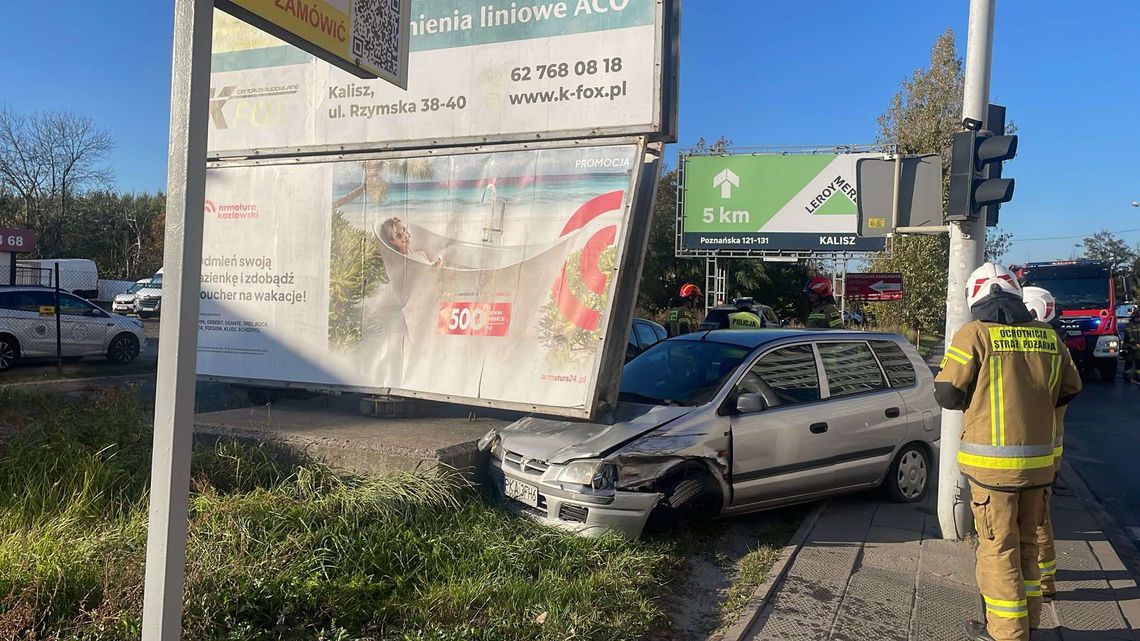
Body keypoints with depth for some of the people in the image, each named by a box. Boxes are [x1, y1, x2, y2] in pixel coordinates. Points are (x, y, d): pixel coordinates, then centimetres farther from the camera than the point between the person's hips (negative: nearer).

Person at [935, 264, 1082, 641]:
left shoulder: (975, 335, -11)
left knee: (998, 548, 5)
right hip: (1038, 458, 5)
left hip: (993, 460, -5)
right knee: (1026, 542, 19)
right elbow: (1070, 390, 15)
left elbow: (947, 395, -9)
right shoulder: (1048, 336, 4)